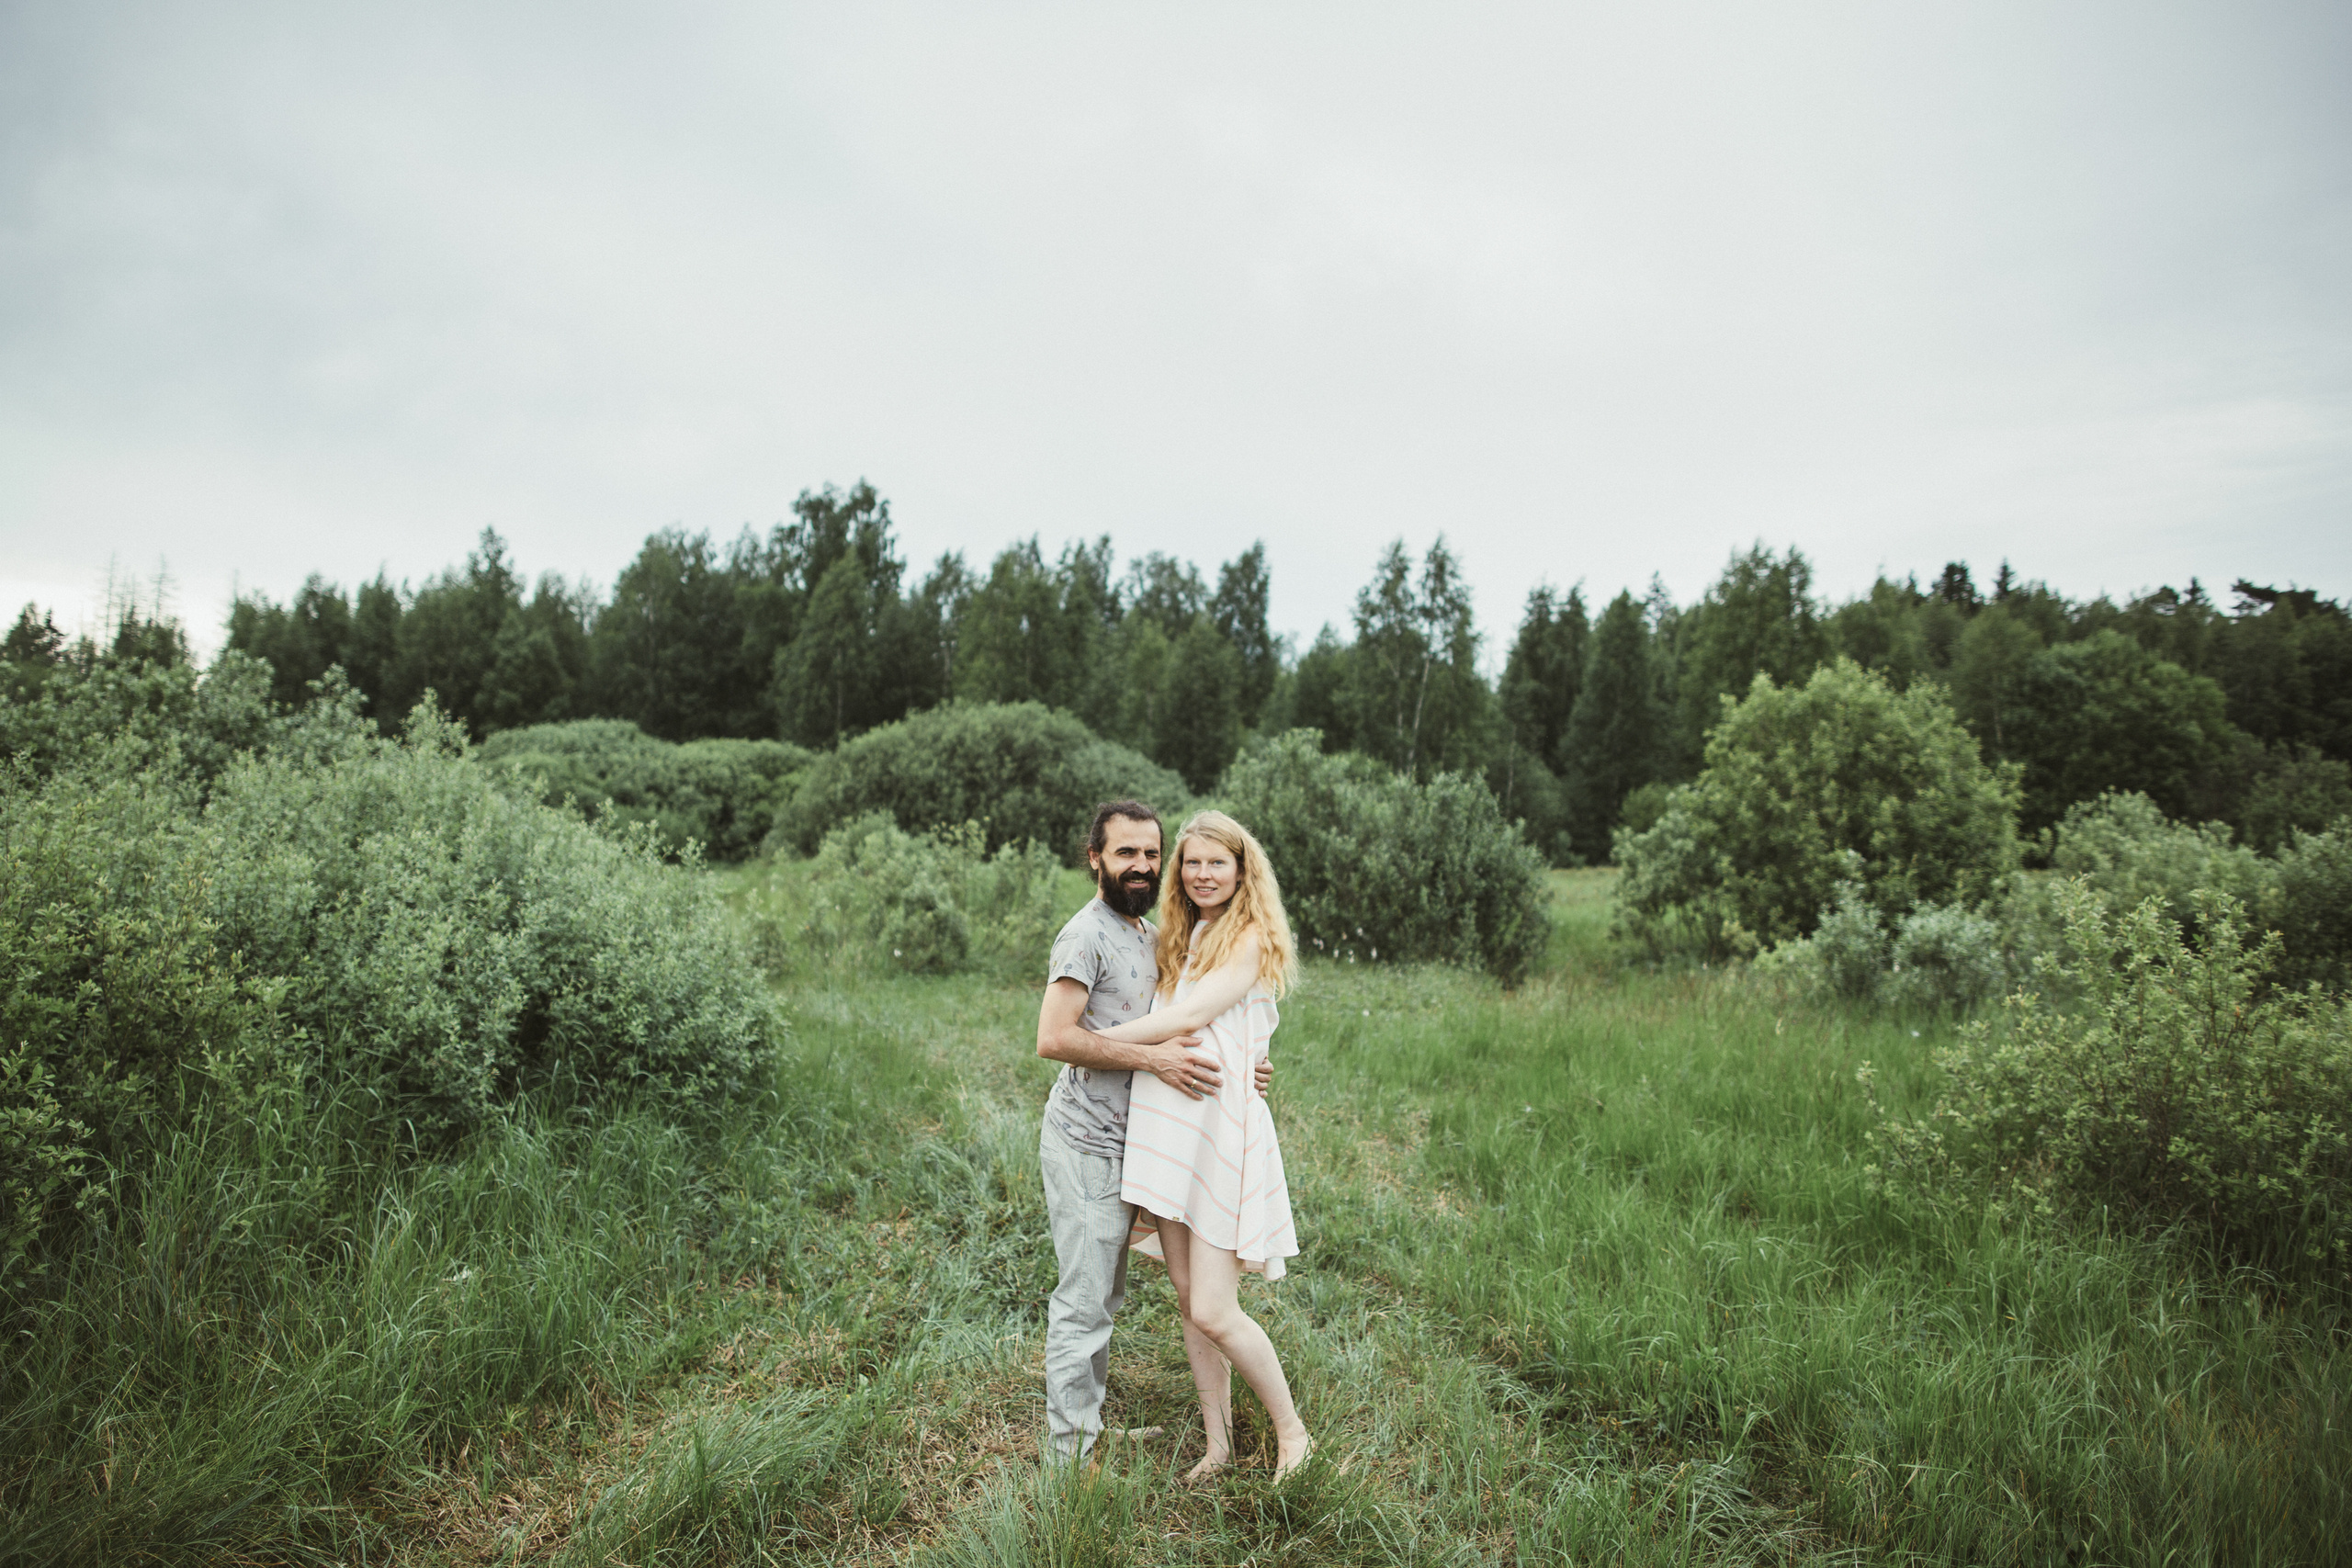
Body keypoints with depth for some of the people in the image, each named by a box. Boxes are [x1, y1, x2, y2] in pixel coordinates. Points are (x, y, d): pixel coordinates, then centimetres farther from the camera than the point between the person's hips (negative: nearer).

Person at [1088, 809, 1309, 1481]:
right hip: (1168, 1131, 7)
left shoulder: (1251, 939, -6)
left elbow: (1186, 1018, -14)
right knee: (1187, 1300, 11)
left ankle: (1292, 1432, 16)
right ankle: (1218, 1445, 26)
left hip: (1222, 1128, -7)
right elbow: (1163, 1022, 15)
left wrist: (1094, 1039, -7)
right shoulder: (1178, 940, 16)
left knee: (1214, 1312, -6)